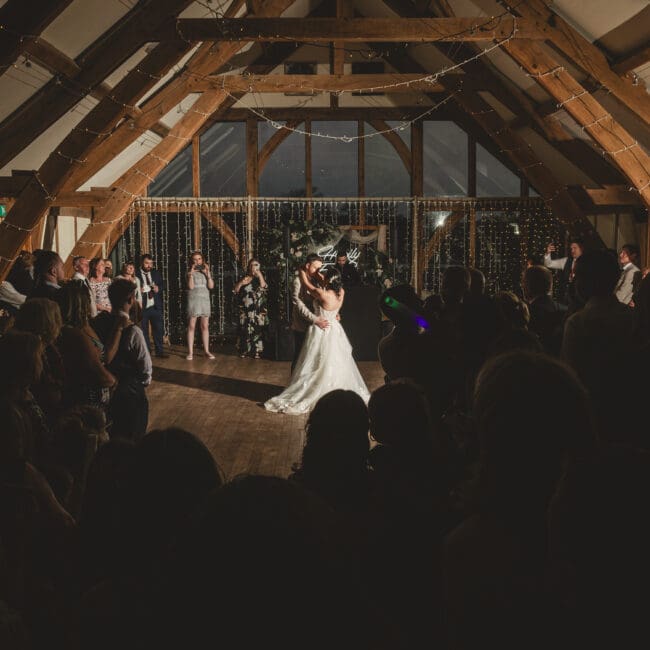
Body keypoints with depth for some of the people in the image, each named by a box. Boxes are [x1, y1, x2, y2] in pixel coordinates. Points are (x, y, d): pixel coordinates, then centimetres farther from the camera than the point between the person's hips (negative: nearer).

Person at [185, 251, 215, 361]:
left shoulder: (206, 272, 11)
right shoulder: (190, 272, 2)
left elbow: (211, 286, -2)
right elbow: (191, 286, -11)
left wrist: (208, 273, -9)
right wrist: (191, 273, -17)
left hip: (205, 300, 3)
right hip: (193, 300, -3)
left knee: (205, 326, 4)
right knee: (191, 326, -3)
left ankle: (207, 351, 8)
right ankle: (190, 352, -2)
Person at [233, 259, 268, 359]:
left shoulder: (260, 278, 8)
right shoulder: (244, 278, 12)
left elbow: (264, 287, -12)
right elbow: (235, 291, 7)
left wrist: (260, 275, -12)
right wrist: (241, 283, -9)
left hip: (258, 310, -2)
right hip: (245, 310, 2)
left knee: (257, 331, -4)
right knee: (245, 330, 1)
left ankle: (257, 351, 1)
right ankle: (245, 351, 9)